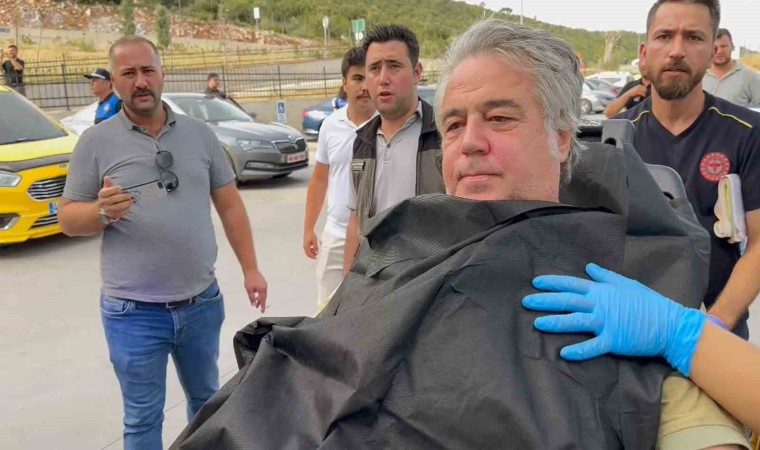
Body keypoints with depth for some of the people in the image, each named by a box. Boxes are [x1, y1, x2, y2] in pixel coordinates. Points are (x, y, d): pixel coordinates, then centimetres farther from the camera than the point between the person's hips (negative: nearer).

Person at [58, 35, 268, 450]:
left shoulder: (199, 133, 4)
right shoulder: (95, 142, -3)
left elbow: (229, 205, 7)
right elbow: (68, 218, 0)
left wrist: (250, 268, 4)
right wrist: (102, 212, -23)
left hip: (202, 302, 3)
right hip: (133, 311, -2)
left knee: (207, 401, 21)